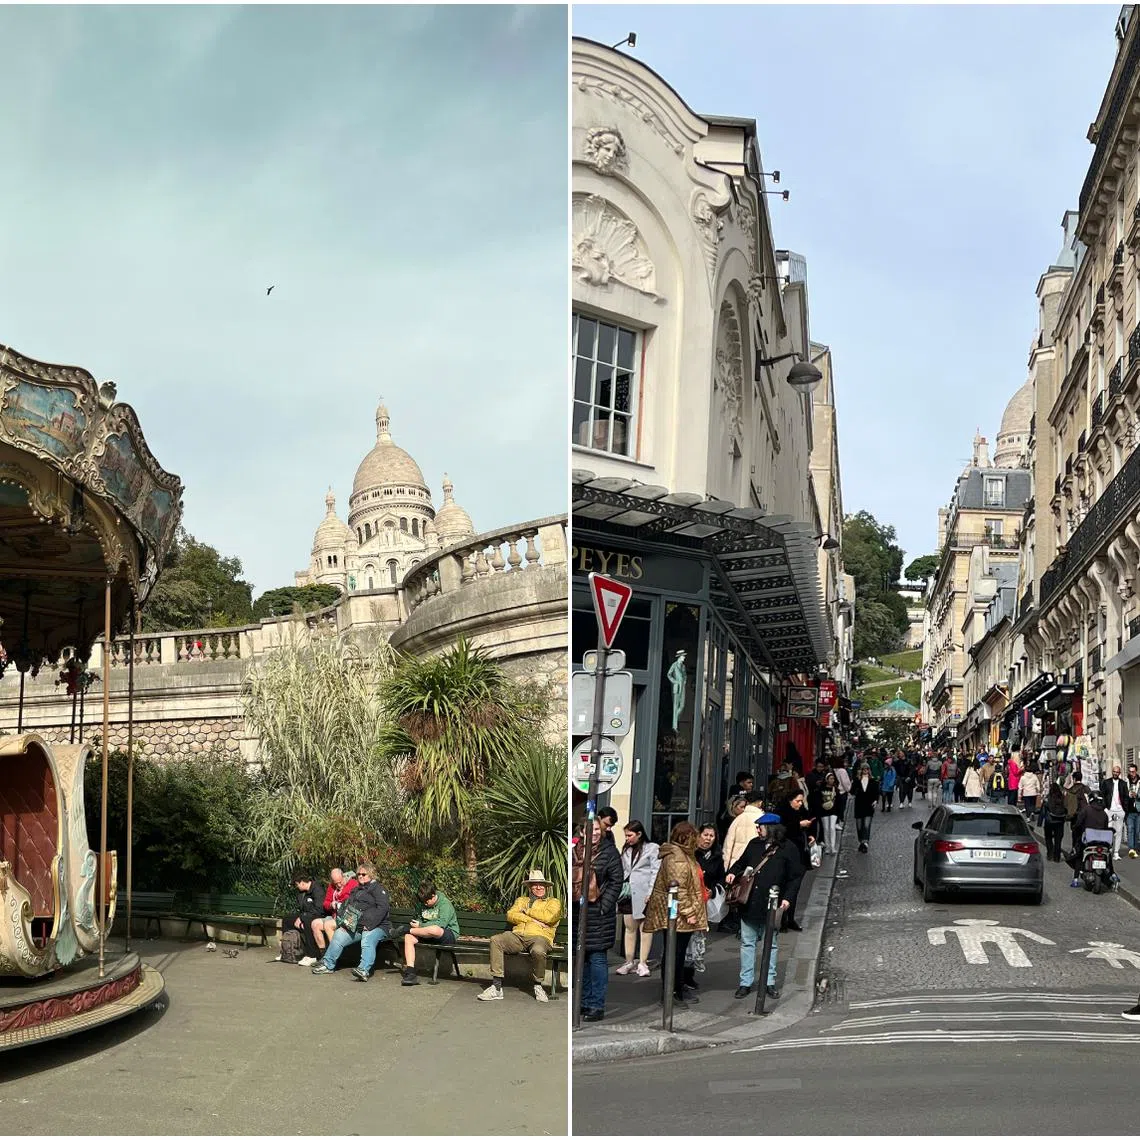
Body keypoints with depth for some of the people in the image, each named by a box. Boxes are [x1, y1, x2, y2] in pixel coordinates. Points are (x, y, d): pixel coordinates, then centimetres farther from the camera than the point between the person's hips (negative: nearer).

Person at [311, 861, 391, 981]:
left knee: (367, 941, -35)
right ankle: (328, 964, 5)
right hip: (356, 926, 8)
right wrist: (343, 923, 8)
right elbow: (347, 907, 28)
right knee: (338, 936, -5)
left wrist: (369, 925, -22)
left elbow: (382, 908, -15)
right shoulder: (356, 890, 26)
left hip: (376, 926, -8)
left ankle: (364, 970, -52)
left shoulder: (377, 888, -1)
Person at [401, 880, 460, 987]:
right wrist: (416, 923, 0)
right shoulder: (424, 904, 10)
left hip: (449, 935, -7)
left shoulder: (445, 903, -12)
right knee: (408, 937, -20)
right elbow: (421, 919, 25)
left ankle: (406, 929, -19)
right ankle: (410, 973, -26)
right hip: (428, 935, 7)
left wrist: (420, 925, -19)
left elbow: (441, 923, -23)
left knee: (434, 930, -42)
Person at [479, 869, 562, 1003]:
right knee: (495, 940, -26)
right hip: (517, 936, 3)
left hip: (539, 937, -3)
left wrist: (527, 911, 6)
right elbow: (510, 915, 8)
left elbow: (548, 917, -4)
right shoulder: (521, 900, 28)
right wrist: (532, 920, -4)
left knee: (538, 950, -40)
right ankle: (496, 987, -28)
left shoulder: (553, 902, 18)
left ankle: (538, 986, -11)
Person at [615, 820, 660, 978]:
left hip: (643, 894, -5)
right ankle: (629, 961, 13)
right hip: (627, 894, 5)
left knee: (644, 927, -2)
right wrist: (619, 890, 10)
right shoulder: (626, 850, 16)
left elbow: (656, 872, -7)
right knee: (629, 928, 7)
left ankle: (643, 963, 0)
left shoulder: (652, 848, -1)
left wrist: (651, 893, -14)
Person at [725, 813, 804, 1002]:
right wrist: (732, 873, 0)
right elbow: (741, 863, 20)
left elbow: (796, 877, -4)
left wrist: (787, 897, -14)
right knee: (747, 943, 6)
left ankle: (769, 981, 20)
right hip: (749, 904, 4)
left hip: (771, 906, -4)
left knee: (770, 944, 9)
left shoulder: (788, 849, -7)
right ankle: (745, 982, 13)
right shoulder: (754, 845, 6)